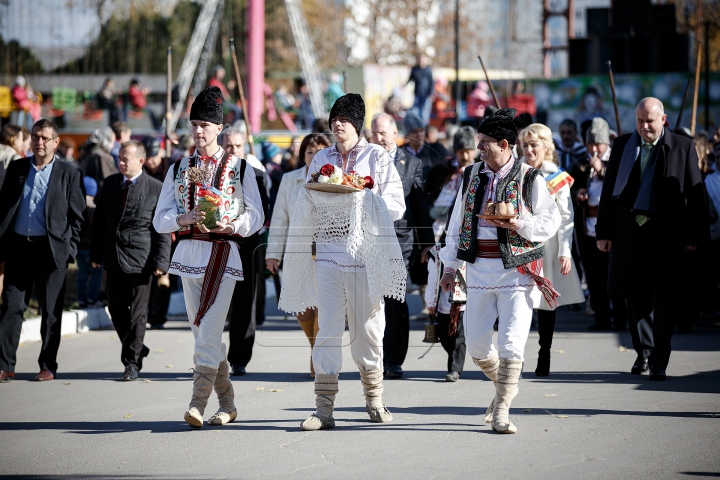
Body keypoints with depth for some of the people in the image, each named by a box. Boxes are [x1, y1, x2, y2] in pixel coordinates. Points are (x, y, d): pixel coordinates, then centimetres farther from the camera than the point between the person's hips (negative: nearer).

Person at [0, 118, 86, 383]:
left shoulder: (69, 174, 3)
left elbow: (76, 215, 4)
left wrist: (70, 250, -4)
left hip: (51, 250, -2)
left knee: (51, 311, 3)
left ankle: (48, 366, 12)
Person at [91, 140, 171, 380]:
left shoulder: (156, 189, -4)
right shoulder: (110, 184, 9)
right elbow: (99, 220, 14)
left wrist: (161, 261, -10)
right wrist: (96, 254, 9)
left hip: (140, 259, -5)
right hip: (114, 258, 5)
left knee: (137, 312, -2)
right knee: (116, 309, 8)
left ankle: (132, 362, 6)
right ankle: (136, 349, 27)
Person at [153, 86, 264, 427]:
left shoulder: (239, 168, 3)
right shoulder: (179, 169, 11)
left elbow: (255, 216, 6)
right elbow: (160, 219, 8)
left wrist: (230, 225, -14)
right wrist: (185, 219, -12)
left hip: (223, 254, -4)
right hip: (188, 254, 4)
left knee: (209, 331, -14)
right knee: (202, 332, 7)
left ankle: (198, 404, -18)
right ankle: (227, 404, 17)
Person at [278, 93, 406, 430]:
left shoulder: (377, 157, 5)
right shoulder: (321, 159, 15)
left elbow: (396, 205, -2)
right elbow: (307, 210, 18)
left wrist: (361, 197, -15)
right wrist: (317, 189, -2)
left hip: (365, 250, -2)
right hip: (328, 250, 2)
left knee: (366, 327, 3)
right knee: (327, 329, -5)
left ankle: (374, 399, 20)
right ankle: (324, 408, -8)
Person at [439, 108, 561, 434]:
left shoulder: (529, 180, -3)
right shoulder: (472, 175, 9)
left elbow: (550, 222, -1)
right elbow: (458, 223, 16)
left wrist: (519, 225, -19)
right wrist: (450, 267, 14)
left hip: (517, 270, -4)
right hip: (479, 269, 4)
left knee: (511, 343, -10)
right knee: (476, 343, 3)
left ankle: (501, 409, 0)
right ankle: (505, 386, 30)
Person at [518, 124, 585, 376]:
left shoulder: (558, 178, 2)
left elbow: (565, 217, 1)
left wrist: (565, 252, -6)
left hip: (547, 246, 0)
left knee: (547, 303, 5)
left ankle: (544, 359, 14)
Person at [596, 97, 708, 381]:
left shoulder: (682, 148, 2)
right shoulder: (622, 145, 10)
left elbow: (695, 195, 2)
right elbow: (609, 189, 11)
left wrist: (695, 236, -3)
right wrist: (603, 232, 5)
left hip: (665, 232, -3)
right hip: (629, 230, 3)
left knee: (664, 298, -4)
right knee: (637, 296, 8)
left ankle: (659, 361, 1)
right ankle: (643, 352, 23)